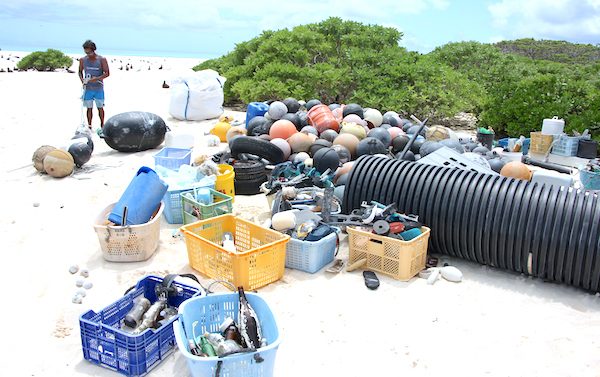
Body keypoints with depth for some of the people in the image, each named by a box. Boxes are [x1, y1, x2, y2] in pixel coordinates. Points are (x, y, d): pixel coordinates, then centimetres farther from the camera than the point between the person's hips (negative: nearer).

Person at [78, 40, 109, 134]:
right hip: (87, 88, 2)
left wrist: (97, 78, -20)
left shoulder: (102, 60, -6)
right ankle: (89, 127, 14)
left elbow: (107, 73, -7)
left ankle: (102, 126, 18)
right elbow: (80, 72, 14)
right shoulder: (82, 60, 2)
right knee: (89, 108, 6)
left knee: (100, 108, 6)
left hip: (99, 88, -2)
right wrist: (82, 80, -5)